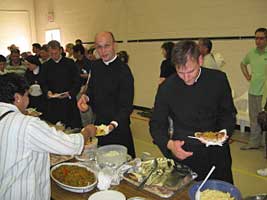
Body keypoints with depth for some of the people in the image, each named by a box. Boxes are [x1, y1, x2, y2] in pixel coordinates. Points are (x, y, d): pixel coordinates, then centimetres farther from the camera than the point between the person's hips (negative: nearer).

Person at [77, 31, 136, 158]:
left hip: (118, 127, -6)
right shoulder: (96, 66, 4)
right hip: (98, 123, 7)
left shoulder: (123, 71, -18)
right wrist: (86, 97, -5)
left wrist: (114, 124, -34)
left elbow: (126, 106, -20)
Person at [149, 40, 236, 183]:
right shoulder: (167, 88, -11)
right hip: (183, 154, -1)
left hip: (216, 155, 2)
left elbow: (228, 113, 4)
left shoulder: (218, 79, -7)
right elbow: (157, 124, -4)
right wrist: (169, 144, -21)